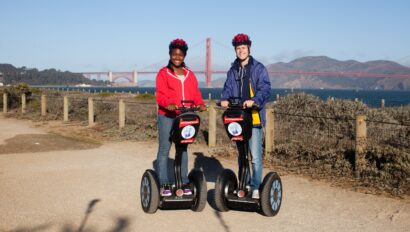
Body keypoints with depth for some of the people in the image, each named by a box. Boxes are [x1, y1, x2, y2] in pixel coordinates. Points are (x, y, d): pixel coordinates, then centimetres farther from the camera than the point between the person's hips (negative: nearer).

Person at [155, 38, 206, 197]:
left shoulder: (190, 75, 16)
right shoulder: (163, 73, 2)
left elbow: (195, 92, 9)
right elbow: (160, 94, -8)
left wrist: (200, 104, -12)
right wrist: (168, 104, -28)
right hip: (167, 116, -4)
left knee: (183, 149, 9)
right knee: (164, 149, -3)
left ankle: (184, 183, 16)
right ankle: (163, 184, 2)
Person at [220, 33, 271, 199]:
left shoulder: (259, 68, -1)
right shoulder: (233, 71, 15)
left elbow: (265, 89, -10)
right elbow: (228, 88, 8)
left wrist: (254, 100, -28)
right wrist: (225, 99, -14)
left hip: (254, 116, -5)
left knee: (255, 155, -7)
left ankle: (256, 187, 2)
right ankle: (244, 184, 26)